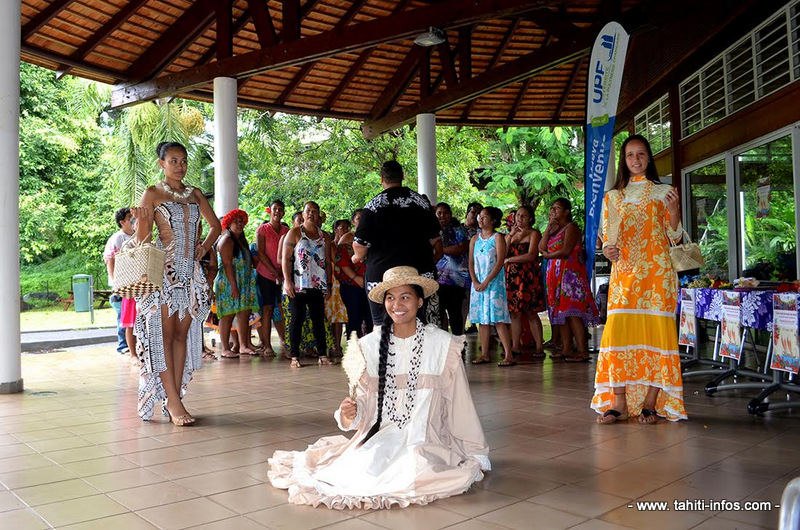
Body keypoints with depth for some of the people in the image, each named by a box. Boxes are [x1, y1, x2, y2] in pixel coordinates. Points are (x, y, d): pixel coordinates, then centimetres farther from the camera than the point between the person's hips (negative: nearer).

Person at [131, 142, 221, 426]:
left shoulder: (195, 194, 14)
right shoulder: (152, 194, 1)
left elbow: (215, 225, 24)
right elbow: (143, 239, -3)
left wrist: (204, 247, 9)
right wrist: (141, 220, -23)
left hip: (191, 272, 5)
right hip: (164, 271, -5)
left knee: (182, 334, 4)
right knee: (164, 334, -7)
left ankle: (174, 398, 9)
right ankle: (173, 402, -7)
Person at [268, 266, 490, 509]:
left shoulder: (443, 345, -4)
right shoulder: (368, 346, 2)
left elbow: (460, 404, 0)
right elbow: (365, 402, 6)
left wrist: (477, 456, 4)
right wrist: (350, 413, -17)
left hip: (427, 442, 0)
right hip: (380, 439, 0)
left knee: (462, 475, -28)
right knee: (363, 474, -28)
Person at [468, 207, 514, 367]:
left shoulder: (498, 238, -2)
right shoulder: (475, 239, 14)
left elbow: (500, 262, -11)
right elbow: (471, 263, 9)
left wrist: (486, 281, -16)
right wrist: (475, 282, -5)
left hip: (494, 282, -6)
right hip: (478, 283, 6)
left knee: (497, 318, -11)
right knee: (482, 319, 6)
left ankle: (508, 355, -10)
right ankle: (484, 354, 12)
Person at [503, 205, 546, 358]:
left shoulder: (534, 233, 1)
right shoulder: (511, 234, 19)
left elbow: (531, 256, -12)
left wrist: (509, 260, -4)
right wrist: (510, 236, -2)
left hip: (528, 277, -5)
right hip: (512, 277, 5)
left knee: (530, 312, -6)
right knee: (515, 312, 3)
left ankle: (539, 347, -4)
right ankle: (515, 346, 8)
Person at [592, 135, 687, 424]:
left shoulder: (663, 192, 11)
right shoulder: (613, 196, 15)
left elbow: (674, 237, 8)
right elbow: (607, 236, 13)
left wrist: (674, 211, -10)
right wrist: (608, 250, -10)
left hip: (657, 272, -1)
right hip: (624, 272, 1)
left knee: (655, 332, -5)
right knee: (619, 332, -8)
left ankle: (650, 402, 2)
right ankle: (619, 402, -1)